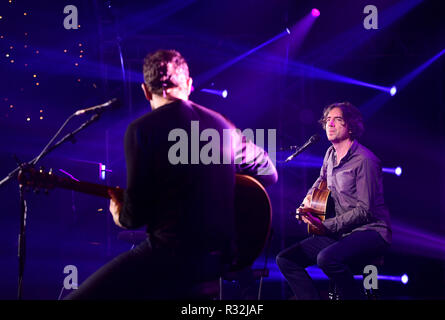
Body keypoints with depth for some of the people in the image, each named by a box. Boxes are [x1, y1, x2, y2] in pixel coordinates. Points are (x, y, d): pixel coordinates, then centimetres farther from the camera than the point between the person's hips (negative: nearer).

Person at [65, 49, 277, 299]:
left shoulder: (142, 129, -8)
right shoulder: (223, 125, 8)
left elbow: (136, 213, -10)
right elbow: (269, 173, 20)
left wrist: (121, 216, 14)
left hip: (173, 254, -7)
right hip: (221, 255, 7)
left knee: (79, 295, -2)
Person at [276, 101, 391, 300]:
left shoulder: (364, 160, -15)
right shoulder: (331, 154, 11)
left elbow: (364, 211, -18)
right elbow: (322, 179, 35)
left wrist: (327, 226, -22)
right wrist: (309, 198, 16)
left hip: (370, 231, -8)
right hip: (340, 231, 8)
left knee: (327, 258, -37)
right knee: (285, 259, -4)